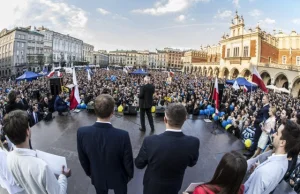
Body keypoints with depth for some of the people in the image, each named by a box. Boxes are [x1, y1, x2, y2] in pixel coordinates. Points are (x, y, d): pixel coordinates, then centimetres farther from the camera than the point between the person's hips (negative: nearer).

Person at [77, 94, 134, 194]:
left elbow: (83, 159, -10)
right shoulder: (123, 135, -35)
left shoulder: (82, 132, -28)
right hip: (118, 178, -2)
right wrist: (130, 174, 3)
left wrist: (89, 173, 10)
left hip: (97, 177, 2)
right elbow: (128, 161, -19)